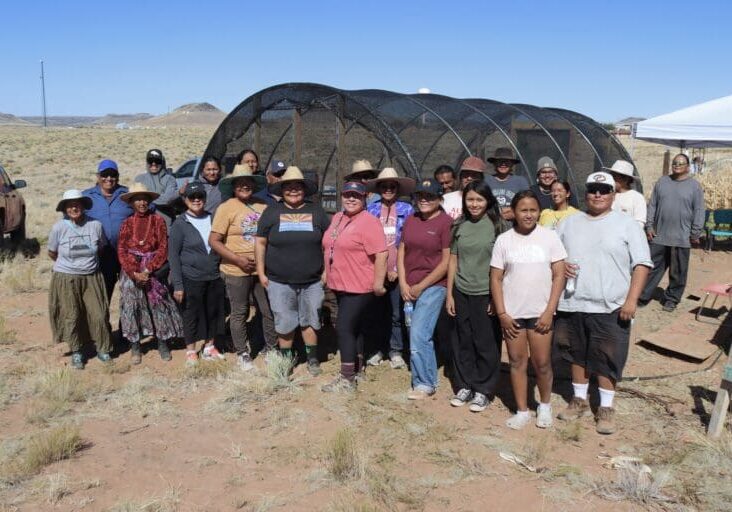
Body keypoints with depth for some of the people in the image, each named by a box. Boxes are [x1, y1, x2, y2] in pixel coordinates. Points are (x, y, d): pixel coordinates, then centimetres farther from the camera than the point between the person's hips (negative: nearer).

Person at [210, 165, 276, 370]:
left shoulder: (262, 207, 3)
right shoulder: (226, 208, -8)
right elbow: (214, 241, -10)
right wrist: (238, 259, -17)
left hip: (263, 269, 3)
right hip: (237, 271, -3)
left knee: (269, 311, 10)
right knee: (240, 313, 9)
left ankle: (271, 349, 29)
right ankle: (243, 354, 25)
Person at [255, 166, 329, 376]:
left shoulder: (316, 211, 4)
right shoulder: (272, 212, 2)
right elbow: (260, 243, 5)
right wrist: (261, 272, 1)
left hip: (312, 281, 1)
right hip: (279, 282, 0)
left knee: (310, 321, 10)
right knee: (284, 323, 8)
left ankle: (312, 358, 26)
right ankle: (286, 358, 25)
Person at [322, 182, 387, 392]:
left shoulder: (369, 222, -15)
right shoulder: (337, 218, 11)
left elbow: (380, 254, -21)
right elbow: (330, 248, 22)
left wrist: (378, 283, -23)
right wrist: (327, 272, 21)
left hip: (359, 287, -8)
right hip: (340, 285, 8)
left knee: (344, 328, -10)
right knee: (355, 327, 18)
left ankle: (347, 379, -3)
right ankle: (357, 367, 32)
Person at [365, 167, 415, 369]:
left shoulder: (407, 210, 0)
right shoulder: (371, 209, 5)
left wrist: (398, 269, -7)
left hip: (398, 271, -2)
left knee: (397, 314, 3)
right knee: (377, 312, 9)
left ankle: (396, 351, 15)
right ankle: (379, 348, 22)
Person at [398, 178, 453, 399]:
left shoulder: (446, 222, -9)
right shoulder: (410, 220, 10)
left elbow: (447, 262, -12)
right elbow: (401, 252, 12)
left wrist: (421, 286, -10)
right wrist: (403, 283, 0)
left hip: (432, 287, -6)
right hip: (409, 288, 6)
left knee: (418, 336, -11)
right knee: (422, 336, 14)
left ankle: (425, 383, 5)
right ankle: (428, 379, 28)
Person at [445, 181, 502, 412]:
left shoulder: (496, 225, -5)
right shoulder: (460, 226, 6)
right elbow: (453, 260, 9)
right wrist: (449, 294, 6)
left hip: (486, 294, -3)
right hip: (462, 293, 4)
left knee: (486, 344, 5)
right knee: (463, 342, 11)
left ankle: (483, 390, 18)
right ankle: (464, 386, 24)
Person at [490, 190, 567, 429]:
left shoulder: (549, 237, -2)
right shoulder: (504, 240, 0)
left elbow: (559, 275, -2)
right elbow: (496, 278, 2)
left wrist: (549, 311, -8)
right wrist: (501, 313, -4)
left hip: (540, 313, -1)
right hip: (512, 313, 1)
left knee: (542, 363, 4)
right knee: (517, 362, 9)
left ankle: (545, 405, 28)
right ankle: (522, 411, 22)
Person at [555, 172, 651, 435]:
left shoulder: (626, 225, -1)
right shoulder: (569, 223, 9)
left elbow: (641, 264, -4)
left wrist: (631, 299, -12)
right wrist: (560, 266, -8)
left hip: (610, 307, -3)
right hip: (572, 304, 3)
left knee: (607, 359, 3)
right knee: (578, 355, 15)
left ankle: (606, 408, 17)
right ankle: (580, 401, 30)